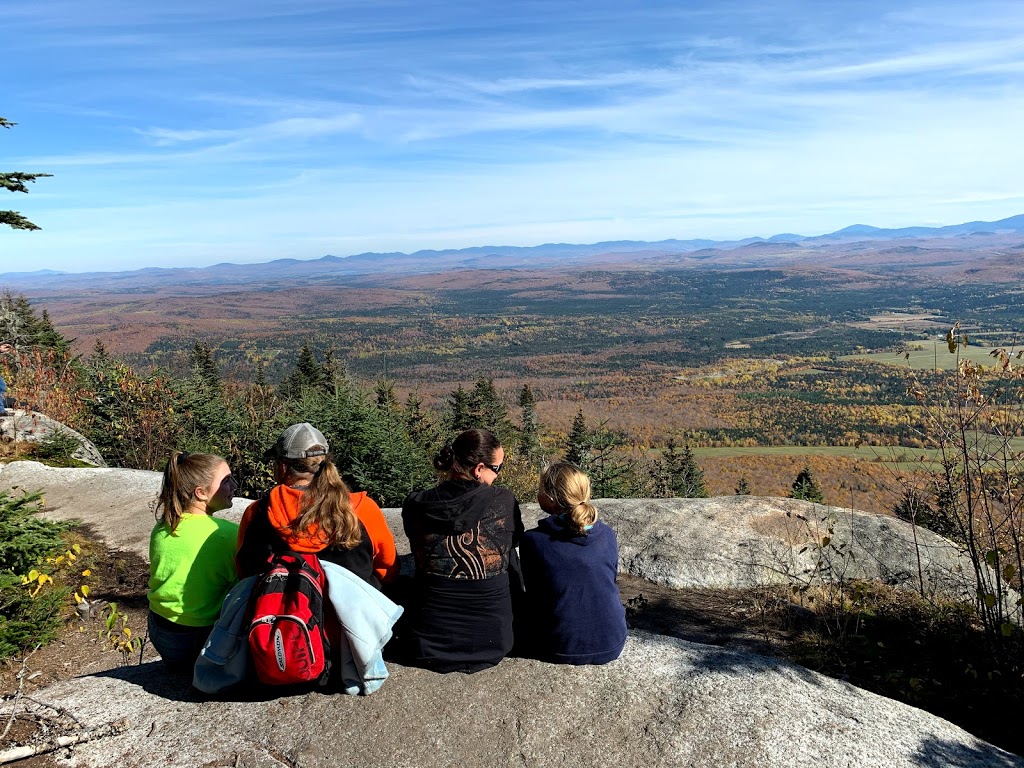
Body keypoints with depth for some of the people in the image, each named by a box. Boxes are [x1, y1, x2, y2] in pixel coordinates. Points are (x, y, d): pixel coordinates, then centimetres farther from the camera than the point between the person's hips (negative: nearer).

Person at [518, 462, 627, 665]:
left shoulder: (533, 540, -15)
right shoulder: (607, 535, -7)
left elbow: (533, 590, 0)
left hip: (560, 650, -2)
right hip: (611, 646, 3)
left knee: (531, 602, 26)